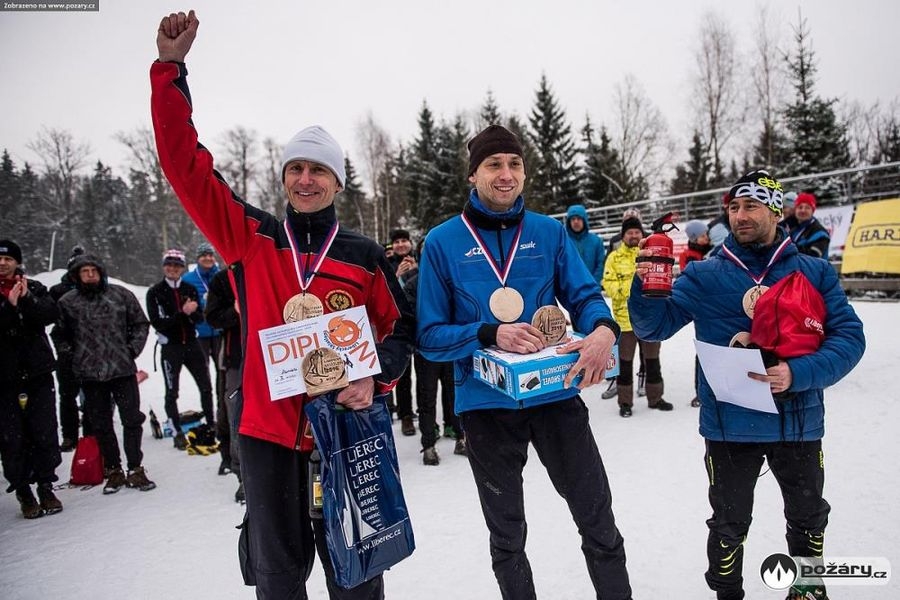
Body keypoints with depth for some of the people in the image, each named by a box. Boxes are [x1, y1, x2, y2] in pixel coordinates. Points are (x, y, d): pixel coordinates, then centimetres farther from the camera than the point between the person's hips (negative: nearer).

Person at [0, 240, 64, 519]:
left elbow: (51, 314, -8)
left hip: (38, 373, 1)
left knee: (45, 432, 2)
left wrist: (27, 299, -22)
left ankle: (46, 487, 14)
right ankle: (23, 492, 12)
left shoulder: (33, 288, 9)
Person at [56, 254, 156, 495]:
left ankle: (135, 469, 12)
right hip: (89, 374, 0)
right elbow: (61, 335, 10)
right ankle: (113, 471, 20)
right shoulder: (67, 302, 2)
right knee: (101, 425, 9)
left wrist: (133, 349, 0)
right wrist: (74, 356, 2)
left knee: (132, 419, 2)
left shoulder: (121, 295, 2)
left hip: (122, 369, 0)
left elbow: (141, 324, 9)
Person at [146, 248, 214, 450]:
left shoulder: (190, 289, 6)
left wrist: (191, 313, -19)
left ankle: (211, 424, 26)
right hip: (170, 347, -3)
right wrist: (183, 314, -21)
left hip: (192, 343, 3)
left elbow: (199, 317, 2)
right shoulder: (155, 292, -5)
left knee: (206, 386, 9)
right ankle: (178, 433, 14)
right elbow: (158, 323, -13)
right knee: (172, 392, 3)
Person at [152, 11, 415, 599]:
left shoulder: (365, 255, 1)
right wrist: (171, 69, -7)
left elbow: (401, 327, 5)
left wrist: (374, 380, -13)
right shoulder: (252, 238, 2)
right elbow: (187, 165, -2)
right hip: (267, 427, 1)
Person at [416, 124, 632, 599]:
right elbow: (430, 335, -6)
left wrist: (603, 329, -23)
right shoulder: (442, 243, -5)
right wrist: (489, 334, -24)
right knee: (507, 536, 19)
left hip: (556, 395, 1)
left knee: (598, 520, 12)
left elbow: (585, 295, 0)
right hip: (486, 405, -1)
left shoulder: (550, 232, 1)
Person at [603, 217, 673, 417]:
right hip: (625, 316, -2)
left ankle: (655, 398, 29)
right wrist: (625, 289, -22)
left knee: (652, 359, 15)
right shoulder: (615, 257, 0)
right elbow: (608, 284, -8)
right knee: (626, 361, 7)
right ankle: (625, 402, 18)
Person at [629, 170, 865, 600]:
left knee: (808, 517, 25)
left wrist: (798, 374, -24)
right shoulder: (703, 276, -4)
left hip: (798, 422, 2)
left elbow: (849, 337, -7)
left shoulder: (815, 273, -2)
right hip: (729, 426, -2)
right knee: (729, 524, 15)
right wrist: (646, 286, -29)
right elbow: (655, 326, -8)